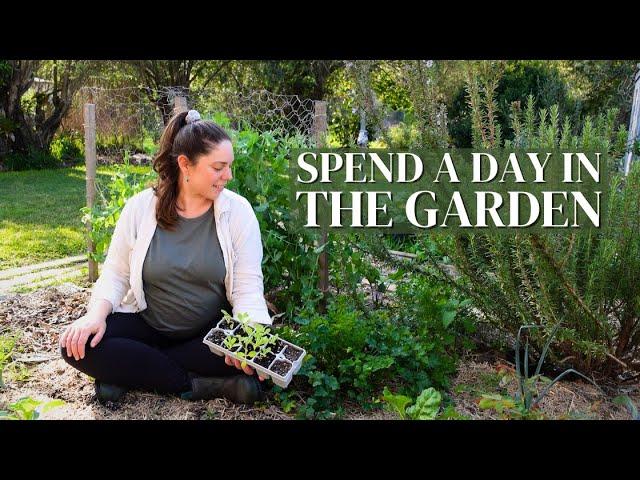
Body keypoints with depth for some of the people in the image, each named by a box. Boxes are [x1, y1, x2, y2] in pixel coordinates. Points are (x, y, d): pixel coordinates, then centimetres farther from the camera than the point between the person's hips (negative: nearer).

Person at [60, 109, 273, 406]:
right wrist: (97, 314, -21)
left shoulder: (238, 211, -10)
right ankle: (198, 386, -19)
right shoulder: (140, 208, -7)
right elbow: (116, 274, 0)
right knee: (77, 345, -22)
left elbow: (248, 287, -13)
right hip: (146, 325, 0)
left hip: (212, 331, 0)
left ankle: (125, 371, -16)